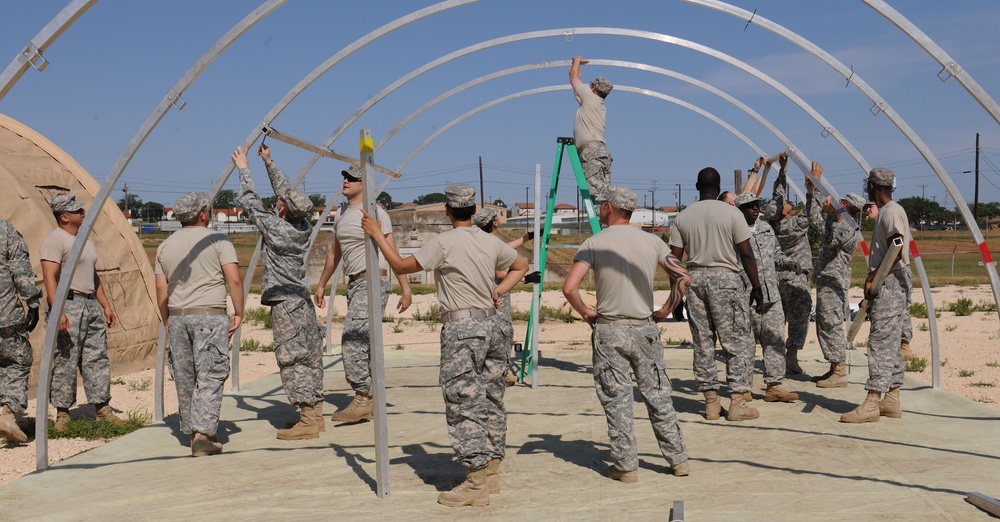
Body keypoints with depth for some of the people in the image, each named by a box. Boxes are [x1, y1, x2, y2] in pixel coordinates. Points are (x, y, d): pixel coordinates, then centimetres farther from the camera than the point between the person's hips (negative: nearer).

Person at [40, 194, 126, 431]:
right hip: (69, 305, -9)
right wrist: (57, 311, -27)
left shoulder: (84, 240, 19)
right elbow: (49, 278, -18)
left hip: (91, 305, 9)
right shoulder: (55, 240, -9)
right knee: (65, 362, -4)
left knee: (97, 358, 8)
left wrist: (106, 306, 21)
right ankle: (62, 413, 4)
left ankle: (102, 408, 14)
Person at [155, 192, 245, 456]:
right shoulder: (218, 240, -2)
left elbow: (161, 289, 10)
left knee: (184, 378, 13)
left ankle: (191, 431, 22)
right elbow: (234, 280, -10)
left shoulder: (165, 246, 11)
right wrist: (239, 314, -3)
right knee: (210, 376, -6)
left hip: (177, 316, 5)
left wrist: (166, 322, 18)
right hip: (210, 316, -5)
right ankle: (203, 433, -15)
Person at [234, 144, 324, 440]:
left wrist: (244, 169, 6)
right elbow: (285, 189, 15)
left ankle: (308, 421, -7)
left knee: (291, 360, -6)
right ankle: (315, 414, 16)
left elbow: (251, 202, -5)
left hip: (285, 303, -8)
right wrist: (268, 162, 21)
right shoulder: (302, 226, 3)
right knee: (309, 359, 11)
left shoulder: (276, 229, -15)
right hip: (302, 300, 8)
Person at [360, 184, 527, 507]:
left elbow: (401, 266, -7)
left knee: (463, 405, -4)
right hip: (490, 325, 7)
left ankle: (476, 485, -4)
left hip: (461, 328, -7)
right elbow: (521, 266, 24)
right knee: (490, 400, 14)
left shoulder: (444, 242, -11)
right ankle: (491, 473, 23)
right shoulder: (491, 242, 9)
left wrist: (378, 235, 3)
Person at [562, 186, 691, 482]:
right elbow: (683, 278, 0)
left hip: (609, 331, -3)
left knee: (616, 400, 4)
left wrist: (585, 312, 0)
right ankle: (678, 460, 18)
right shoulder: (651, 241, 3)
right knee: (658, 396, 11)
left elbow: (569, 288, -17)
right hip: (645, 328, 3)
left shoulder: (594, 244, -7)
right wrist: (665, 311, 7)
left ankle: (626, 466, 8)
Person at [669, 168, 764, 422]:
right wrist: (756, 286, 2)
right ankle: (737, 401, -2)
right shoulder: (731, 213, -3)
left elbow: (675, 258, 5)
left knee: (702, 342, 9)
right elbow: (746, 253, -5)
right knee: (737, 340, 2)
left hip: (695, 278, 4)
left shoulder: (682, 217, 6)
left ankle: (711, 402, 12)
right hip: (725, 277, -4)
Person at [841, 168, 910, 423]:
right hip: (887, 284, 10)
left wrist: (872, 278, -18)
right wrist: (872, 279, 14)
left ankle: (872, 403, -11)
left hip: (890, 284, -10)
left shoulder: (892, 212, -13)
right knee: (890, 344, 12)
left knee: (880, 342, -11)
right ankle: (891, 400, 17)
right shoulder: (885, 212, 17)